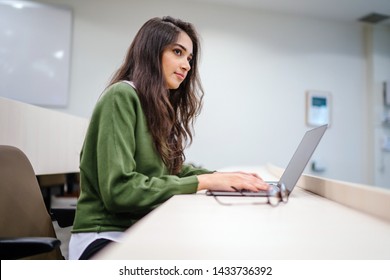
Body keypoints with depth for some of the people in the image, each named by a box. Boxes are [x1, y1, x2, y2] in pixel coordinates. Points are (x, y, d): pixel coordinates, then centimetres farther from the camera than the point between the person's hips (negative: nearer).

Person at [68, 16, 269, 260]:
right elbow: (118, 189, -22)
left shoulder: (160, 107, 12)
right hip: (105, 236, -7)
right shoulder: (121, 96, -14)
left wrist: (220, 177, -4)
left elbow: (174, 170, 14)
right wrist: (203, 182, -20)